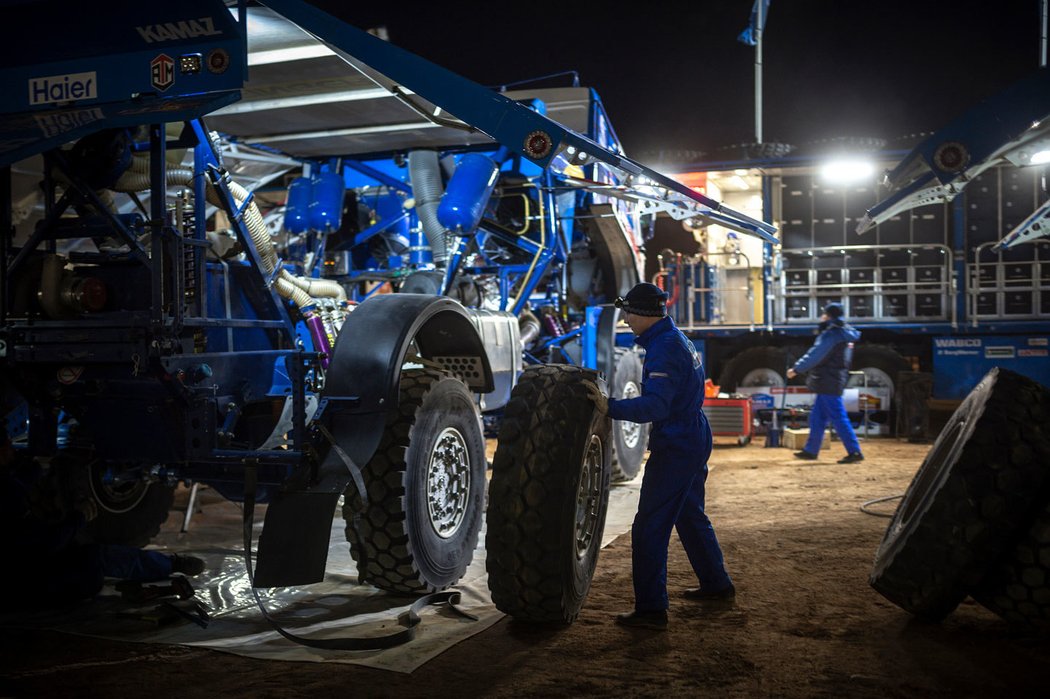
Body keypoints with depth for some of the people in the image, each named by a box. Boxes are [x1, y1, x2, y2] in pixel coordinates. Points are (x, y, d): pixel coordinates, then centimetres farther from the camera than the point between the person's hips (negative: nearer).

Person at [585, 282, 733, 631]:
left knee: (649, 527, -7)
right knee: (690, 515, 24)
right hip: (693, 438, 11)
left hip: (676, 446, -11)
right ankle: (716, 584, 37)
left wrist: (610, 407, -41)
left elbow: (656, 405, -34)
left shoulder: (664, 349, -22)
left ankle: (651, 609, -4)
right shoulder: (677, 338, 12)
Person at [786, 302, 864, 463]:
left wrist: (796, 369, -12)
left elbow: (815, 355, -19)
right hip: (834, 381, 10)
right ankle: (810, 450, 21)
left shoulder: (831, 334, -16)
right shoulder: (845, 334, 13)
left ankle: (854, 451, -7)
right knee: (817, 417, 15)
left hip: (828, 382, -10)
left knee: (838, 417, -8)